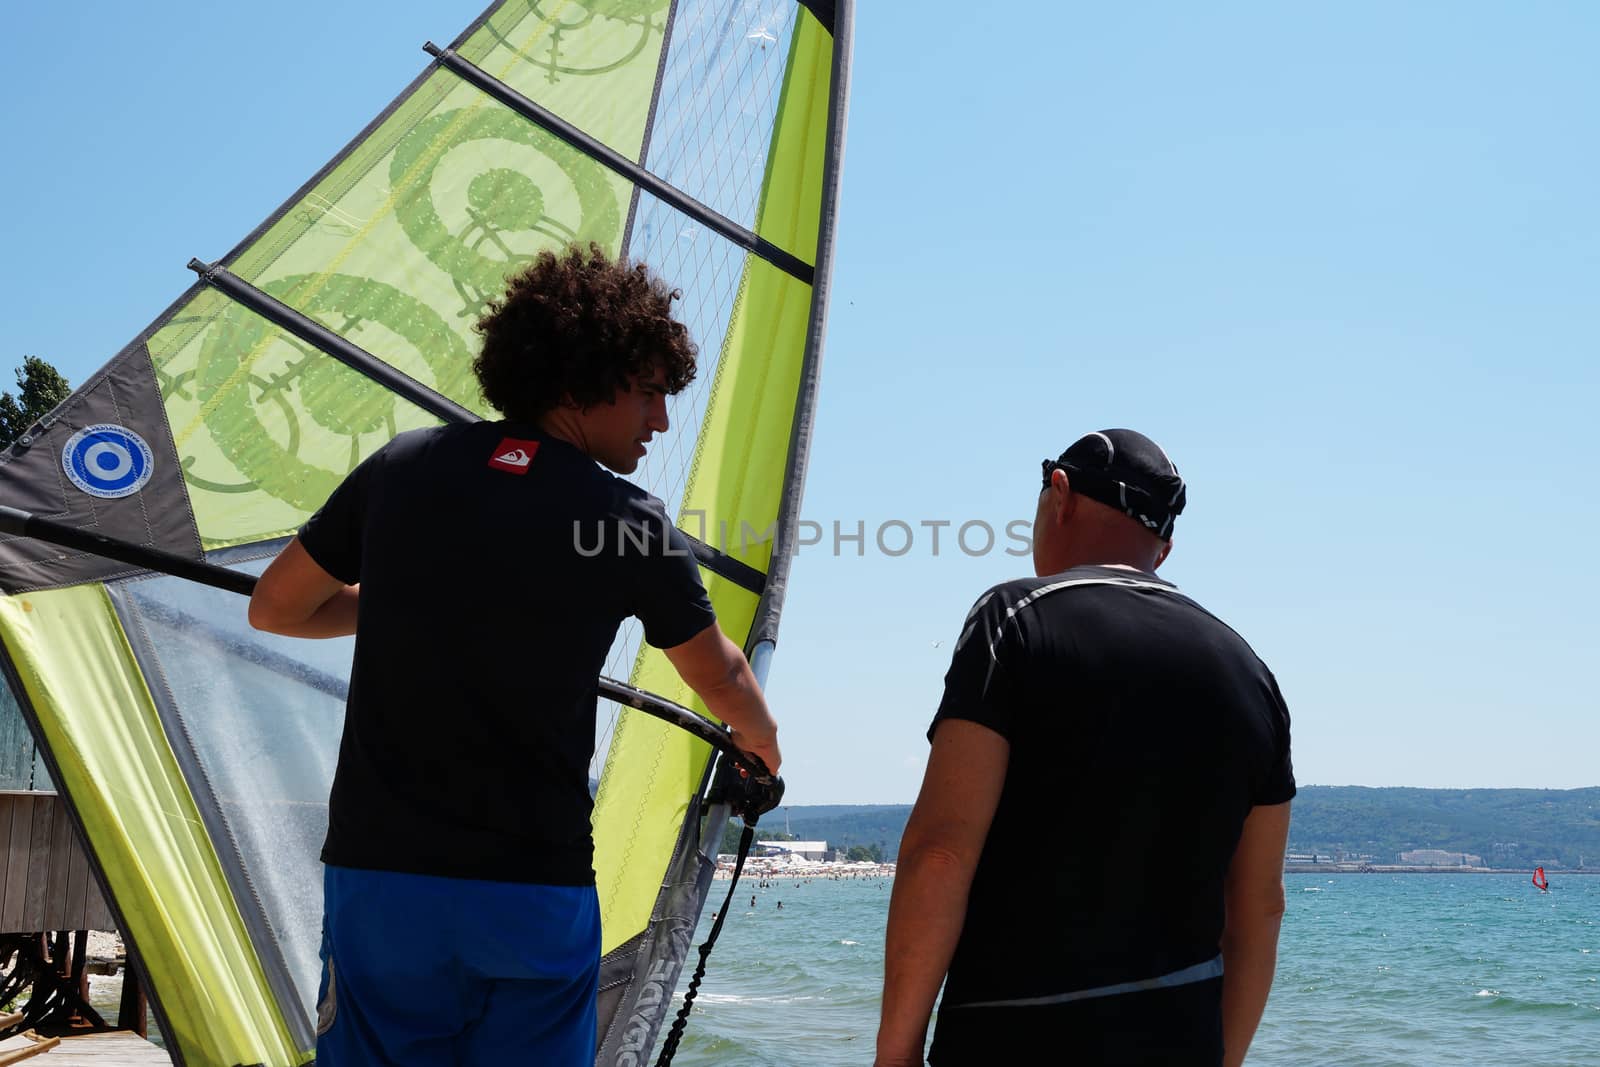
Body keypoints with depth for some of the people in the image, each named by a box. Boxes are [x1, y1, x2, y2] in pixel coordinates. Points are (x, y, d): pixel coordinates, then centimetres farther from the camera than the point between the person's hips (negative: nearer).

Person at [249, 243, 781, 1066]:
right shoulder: (631, 526, -3)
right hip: (534, 890, -2)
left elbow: (274, 609, 13)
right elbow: (719, 676, 13)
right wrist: (759, 738, 36)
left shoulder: (402, 468, 2)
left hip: (379, 870, 2)